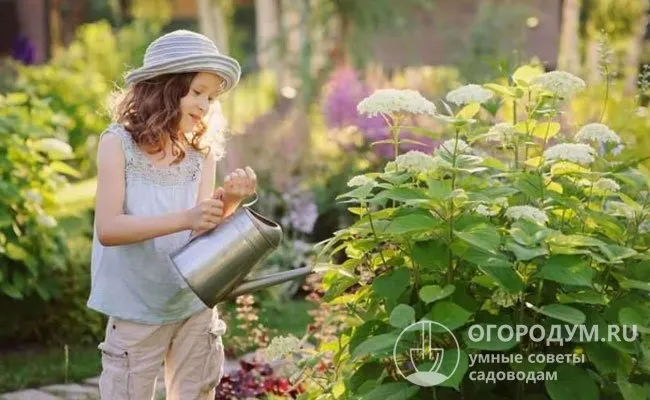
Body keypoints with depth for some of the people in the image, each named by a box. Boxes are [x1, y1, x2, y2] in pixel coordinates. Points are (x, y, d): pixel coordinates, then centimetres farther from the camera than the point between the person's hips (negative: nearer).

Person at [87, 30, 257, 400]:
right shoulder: (119, 143, -11)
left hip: (195, 307, 4)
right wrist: (185, 218, -31)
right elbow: (107, 228, -20)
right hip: (137, 311, -4)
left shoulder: (203, 150, -1)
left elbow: (203, 233, -5)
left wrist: (228, 203, -25)